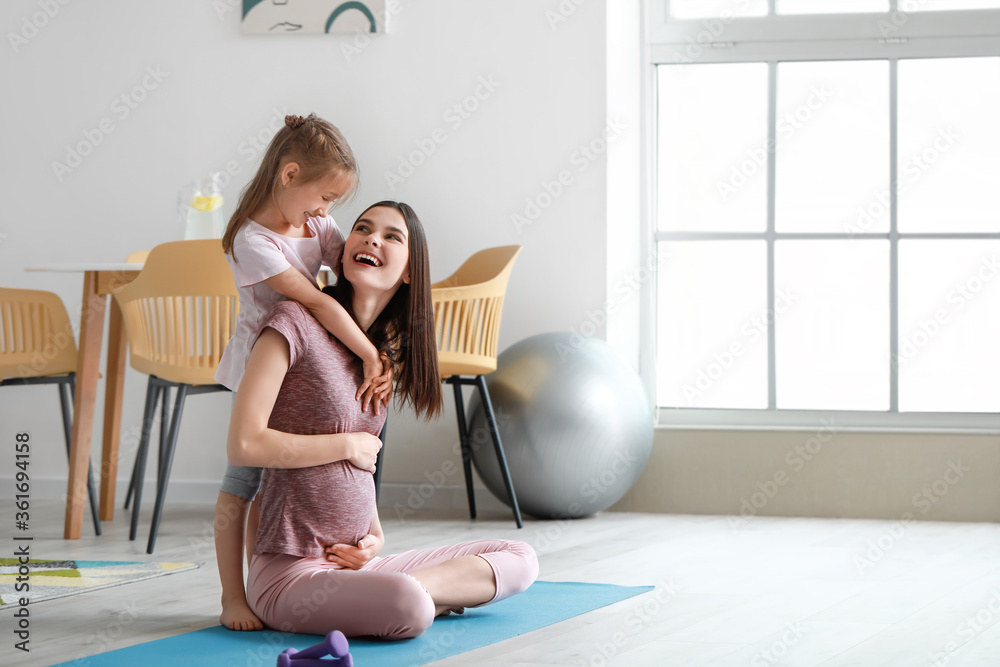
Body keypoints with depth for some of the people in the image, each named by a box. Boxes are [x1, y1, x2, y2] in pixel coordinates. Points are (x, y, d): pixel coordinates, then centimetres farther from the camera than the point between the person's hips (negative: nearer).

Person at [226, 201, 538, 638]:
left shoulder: (385, 350, 15)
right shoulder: (295, 323, -9)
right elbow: (244, 445, -18)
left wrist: (375, 536, 4)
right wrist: (351, 444, -8)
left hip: (354, 564, 9)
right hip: (291, 570, -9)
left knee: (520, 560, 2)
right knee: (409, 609, -38)